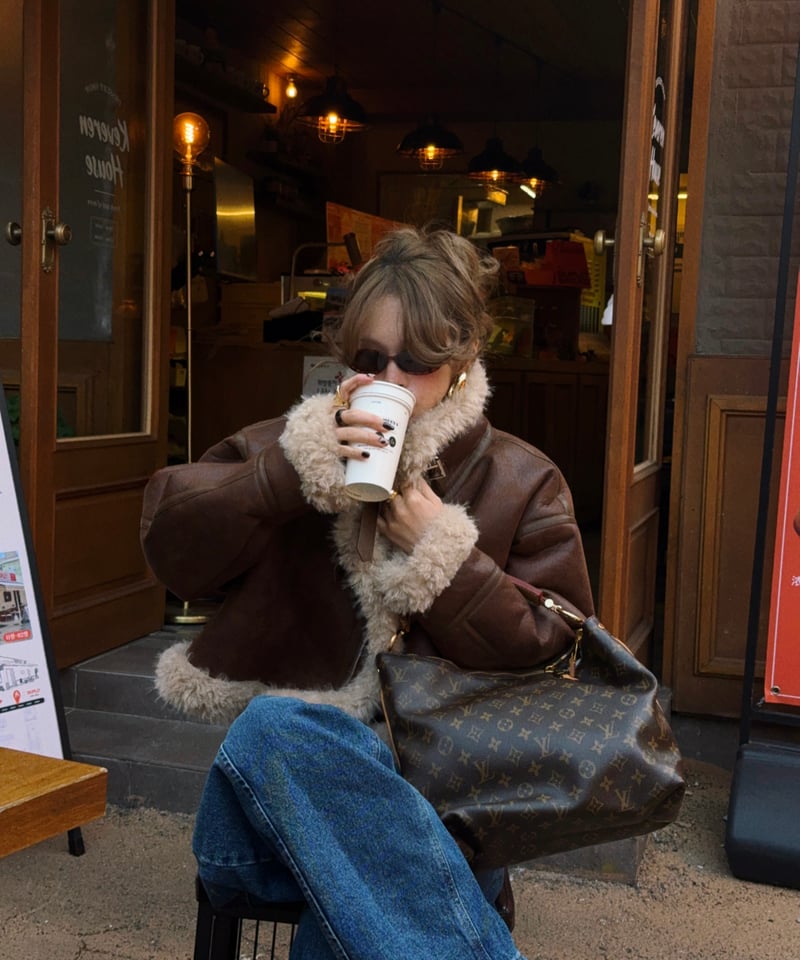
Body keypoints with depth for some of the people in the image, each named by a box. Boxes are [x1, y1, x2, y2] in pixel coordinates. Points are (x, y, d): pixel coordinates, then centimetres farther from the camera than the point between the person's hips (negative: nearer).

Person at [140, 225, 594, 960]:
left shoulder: (522, 483, 9)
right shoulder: (298, 447, 12)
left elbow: (553, 655, 1)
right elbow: (172, 548, -1)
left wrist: (440, 552, -10)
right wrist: (298, 468, -12)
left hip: (435, 799, -3)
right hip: (279, 777, 3)